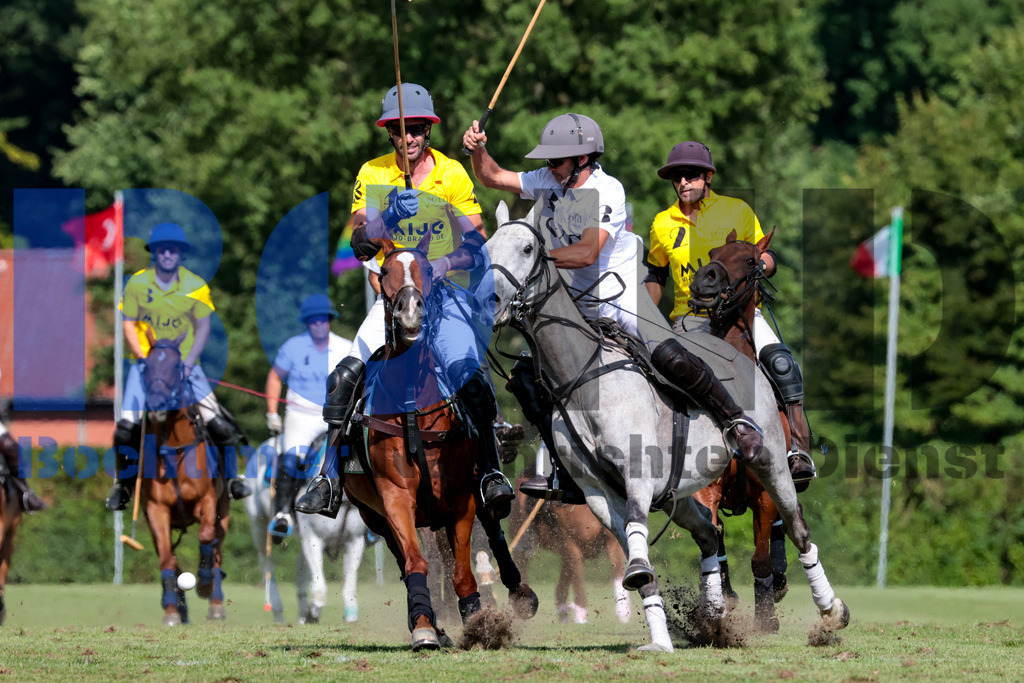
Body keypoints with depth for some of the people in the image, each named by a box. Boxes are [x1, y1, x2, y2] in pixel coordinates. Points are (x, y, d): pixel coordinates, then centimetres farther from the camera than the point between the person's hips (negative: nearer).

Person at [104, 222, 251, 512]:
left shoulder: (195, 286, -2)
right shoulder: (137, 284, -2)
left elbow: (203, 327, 1)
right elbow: (128, 324, 2)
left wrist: (188, 362, -11)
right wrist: (144, 358, -11)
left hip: (185, 362, 0)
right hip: (146, 361, 0)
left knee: (218, 423, -11)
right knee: (126, 429, -12)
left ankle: (231, 479, 7)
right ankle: (122, 484, 6)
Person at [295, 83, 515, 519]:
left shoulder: (453, 175, -2)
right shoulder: (372, 175, 1)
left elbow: (475, 248, -6)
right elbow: (360, 247, -8)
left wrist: (438, 266, -26)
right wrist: (388, 217, -28)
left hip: (447, 289, -2)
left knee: (468, 374, -28)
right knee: (346, 375, -16)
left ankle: (490, 470, -20)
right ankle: (330, 482, -9)